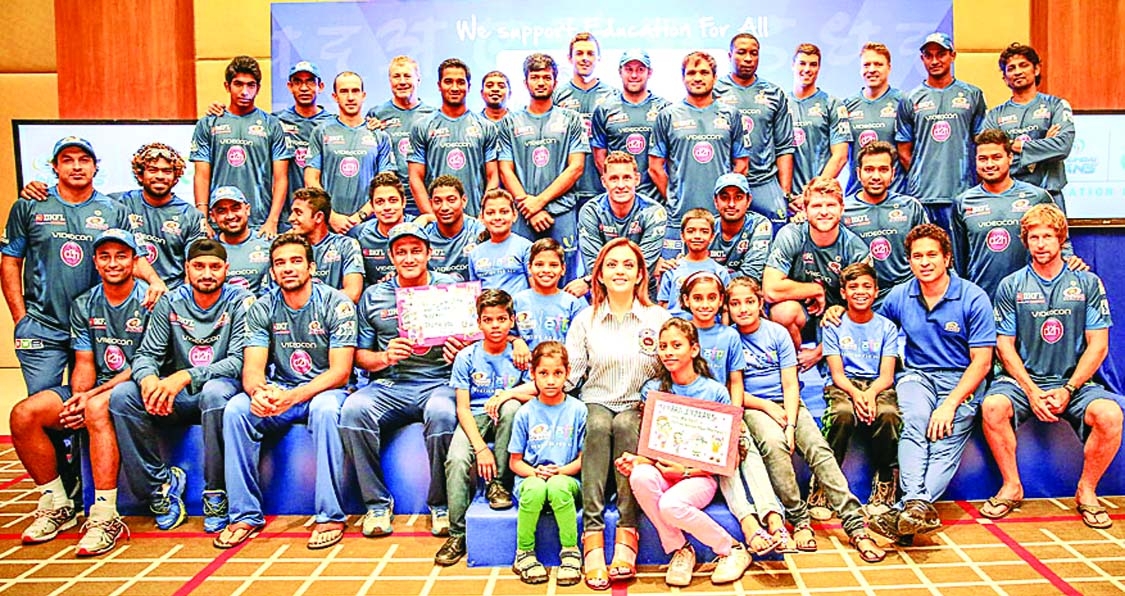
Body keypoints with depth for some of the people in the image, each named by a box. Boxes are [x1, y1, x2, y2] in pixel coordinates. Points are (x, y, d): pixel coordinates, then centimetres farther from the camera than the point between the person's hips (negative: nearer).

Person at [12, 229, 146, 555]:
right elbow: (84, 363, 9)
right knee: (23, 415, -16)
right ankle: (57, 505, -1)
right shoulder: (84, 305, 12)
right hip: (93, 390, 6)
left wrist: (92, 397, -19)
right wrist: (77, 400, -12)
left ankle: (105, 516, -34)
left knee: (98, 409, -38)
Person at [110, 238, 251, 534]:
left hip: (221, 388, -4)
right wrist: (148, 378, -24)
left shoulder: (240, 301, -7)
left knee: (215, 390, -38)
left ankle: (216, 492, -22)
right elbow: (146, 353, 1)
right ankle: (161, 482, -8)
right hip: (179, 397, 4)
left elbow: (239, 360, -16)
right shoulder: (171, 303, 5)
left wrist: (186, 376, -30)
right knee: (121, 395, -20)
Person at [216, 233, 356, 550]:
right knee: (235, 409, -23)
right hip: (278, 393, 4)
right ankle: (245, 514, -12)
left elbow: (340, 371, -16)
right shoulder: (262, 309, 2)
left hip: (325, 390, -4)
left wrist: (293, 396, -32)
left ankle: (330, 516, -26)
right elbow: (252, 368, -6)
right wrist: (258, 391, -32)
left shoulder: (336, 304, -10)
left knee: (325, 408, -37)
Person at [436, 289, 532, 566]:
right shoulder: (467, 357, -2)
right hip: (474, 420, 0)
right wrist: (480, 447, -18)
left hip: (503, 420, 1)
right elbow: (463, 408, -6)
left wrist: (508, 393, -25)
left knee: (512, 407, -32)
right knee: (457, 459, -28)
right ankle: (457, 533, -14)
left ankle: (498, 483, -16)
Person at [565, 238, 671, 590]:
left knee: (625, 424, -33)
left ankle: (627, 535, -33)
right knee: (599, 425, -33)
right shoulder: (586, 319, 8)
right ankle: (592, 537, -36)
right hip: (595, 405, 0)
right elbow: (568, 374, 3)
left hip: (638, 408, 0)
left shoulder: (659, 318, 7)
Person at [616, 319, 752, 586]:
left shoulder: (715, 392, -2)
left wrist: (686, 471, -15)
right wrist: (635, 459, -15)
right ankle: (679, 551, -11)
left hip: (699, 476, -3)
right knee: (640, 476, -32)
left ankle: (732, 550, -6)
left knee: (671, 505, -35)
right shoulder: (652, 390, 6)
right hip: (661, 471, 3)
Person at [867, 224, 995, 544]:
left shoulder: (973, 298, -4)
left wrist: (950, 404, -18)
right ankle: (918, 503, -47)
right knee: (915, 421, -32)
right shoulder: (899, 297, 7)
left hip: (962, 379, -1)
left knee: (947, 436, -28)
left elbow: (981, 361, -6)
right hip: (917, 374, 2)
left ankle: (905, 509, -44)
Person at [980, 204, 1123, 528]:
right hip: (1024, 379, 0)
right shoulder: (1011, 286, 5)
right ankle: (1011, 487, -9)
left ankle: (1087, 491, -5)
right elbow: (1005, 346, 1)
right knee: (992, 406, -31)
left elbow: (1098, 345, 2)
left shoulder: (1088, 283, 6)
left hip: (1075, 382, 0)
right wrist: (1032, 391, -12)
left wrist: (1068, 389, -11)